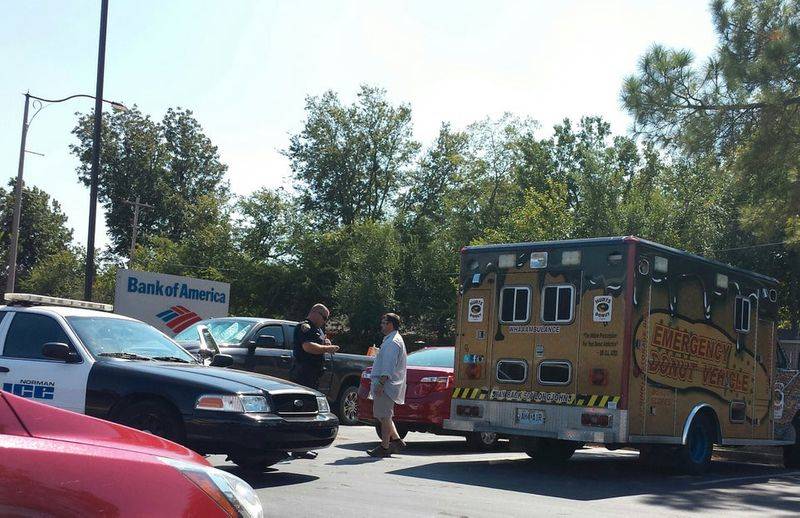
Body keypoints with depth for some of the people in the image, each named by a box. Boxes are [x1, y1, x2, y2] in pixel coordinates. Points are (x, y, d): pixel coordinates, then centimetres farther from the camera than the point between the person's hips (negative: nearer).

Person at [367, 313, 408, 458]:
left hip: (387, 385, -11)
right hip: (385, 385, 11)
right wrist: (379, 383, 24)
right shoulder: (390, 340, 20)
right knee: (384, 415, 15)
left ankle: (384, 447, -3)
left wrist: (381, 383, -25)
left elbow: (389, 366, -22)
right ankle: (396, 440, 18)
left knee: (384, 416, -7)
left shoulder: (393, 342, -15)